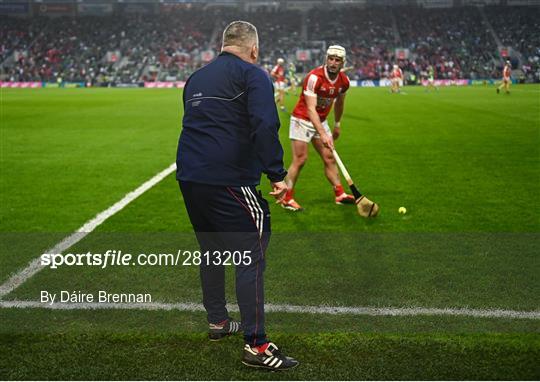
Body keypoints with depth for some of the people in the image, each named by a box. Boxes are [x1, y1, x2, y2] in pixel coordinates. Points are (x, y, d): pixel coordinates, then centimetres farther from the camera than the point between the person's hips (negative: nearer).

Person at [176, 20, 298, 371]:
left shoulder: (197, 77, 20)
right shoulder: (253, 75, -4)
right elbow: (265, 127, -19)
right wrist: (277, 175, -17)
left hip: (189, 177, 8)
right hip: (229, 181, -8)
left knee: (212, 250, 22)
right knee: (251, 257, -4)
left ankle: (218, 322, 34)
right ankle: (256, 345, -5)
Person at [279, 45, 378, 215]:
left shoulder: (344, 81, -5)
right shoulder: (314, 77, -27)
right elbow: (311, 109, -31)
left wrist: (337, 124, 23)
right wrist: (323, 134, -38)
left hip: (321, 121, 7)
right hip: (302, 120, -6)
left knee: (329, 158, 8)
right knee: (300, 159, -11)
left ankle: (340, 194, 16)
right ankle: (287, 199, -3)